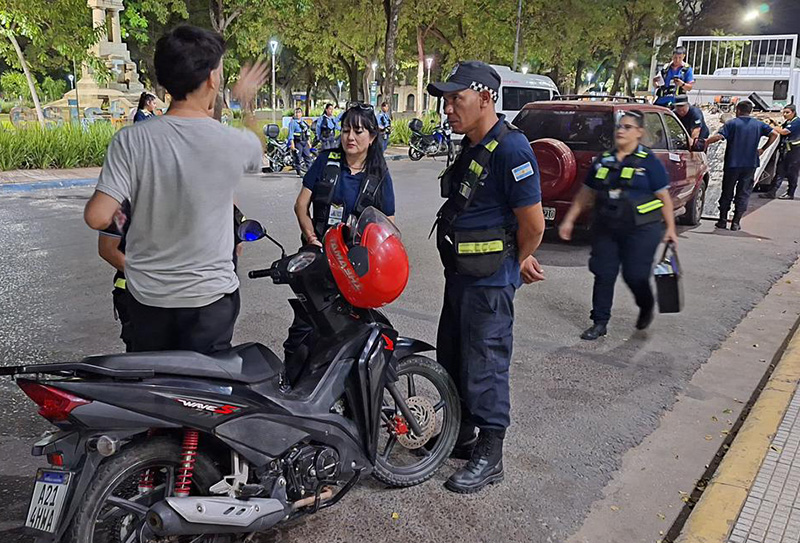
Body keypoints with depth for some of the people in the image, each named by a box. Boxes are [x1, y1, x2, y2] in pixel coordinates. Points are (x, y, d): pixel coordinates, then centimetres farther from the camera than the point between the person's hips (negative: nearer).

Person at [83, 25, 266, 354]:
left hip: (146, 294, 2)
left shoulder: (131, 140, -15)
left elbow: (97, 218, -18)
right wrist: (245, 102, 27)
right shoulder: (235, 143, -14)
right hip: (209, 295, -1)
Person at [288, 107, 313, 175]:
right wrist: (292, 144, -19)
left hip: (304, 142, 7)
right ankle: (299, 172, -1)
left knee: (308, 156, 6)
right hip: (297, 142, -7)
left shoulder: (303, 122, 16)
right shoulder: (293, 122, -5)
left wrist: (308, 143, 21)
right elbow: (291, 133, -11)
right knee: (298, 158, -6)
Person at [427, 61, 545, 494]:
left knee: (484, 365, -1)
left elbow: (533, 222, -18)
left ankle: (489, 457, 14)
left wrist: (519, 262, 0)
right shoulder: (471, 147, 13)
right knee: (451, 357, 19)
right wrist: (517, 261, 13)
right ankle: (460, 435, 36)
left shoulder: (509, 149, -19)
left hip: (489, 279, -10)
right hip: (460, 273, 10)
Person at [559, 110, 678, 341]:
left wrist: (670, 229, -6)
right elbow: (586, 194, 14)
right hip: (606, 229, 4)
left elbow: (664, 197, -2)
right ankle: (600, 323, 13)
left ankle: (647, 307, 31)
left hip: (641, 230, -4)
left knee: (635, 275, -1)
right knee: (603, 274, 2)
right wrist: (569, 220, 11)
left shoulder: (649, 162, -3)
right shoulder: (603, 160, 9)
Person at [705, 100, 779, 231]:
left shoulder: (732, 123, -4)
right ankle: (735, 222, 4)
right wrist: (763, 149, 8)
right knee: (743, 194, 7)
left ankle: (722, 221, 12)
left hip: (732, 164, -2)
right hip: (750, 165, 2)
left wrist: (705, 143, -8)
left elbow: (718, 136, -18)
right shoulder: (758, 124, 7)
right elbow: (774, 134, 1)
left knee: (727, 193, 9)